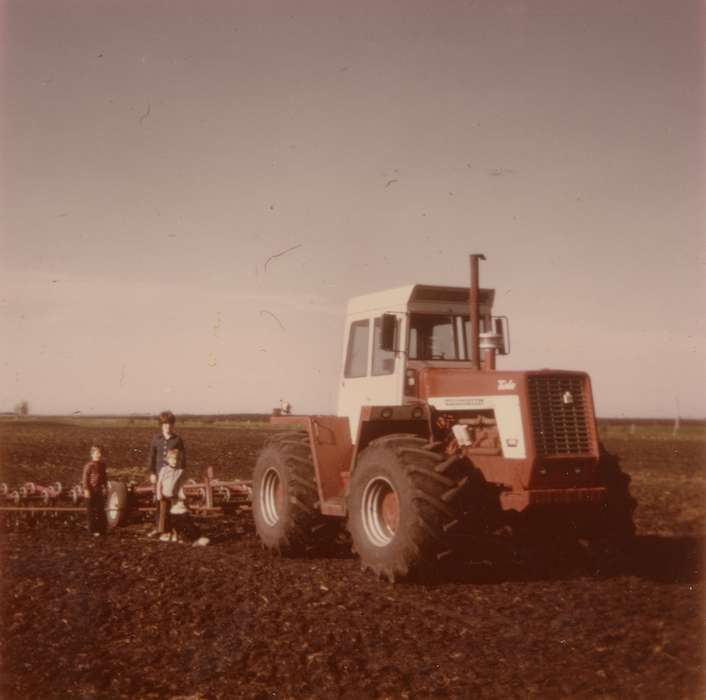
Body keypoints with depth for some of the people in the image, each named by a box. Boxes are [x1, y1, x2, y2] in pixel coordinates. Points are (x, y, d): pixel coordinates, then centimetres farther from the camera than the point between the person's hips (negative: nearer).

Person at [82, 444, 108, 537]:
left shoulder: (102, 465, 4)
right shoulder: (89, 465, -17)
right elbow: (85, 478, -15)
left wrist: (105, 487, 15)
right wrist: (86, 489, -18)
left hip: (99, 490, 7)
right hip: (91, 490, -6)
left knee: (100, 510, 13)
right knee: (91, 511, 4)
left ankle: (102, 528, 24)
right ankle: (93, 530, 11)